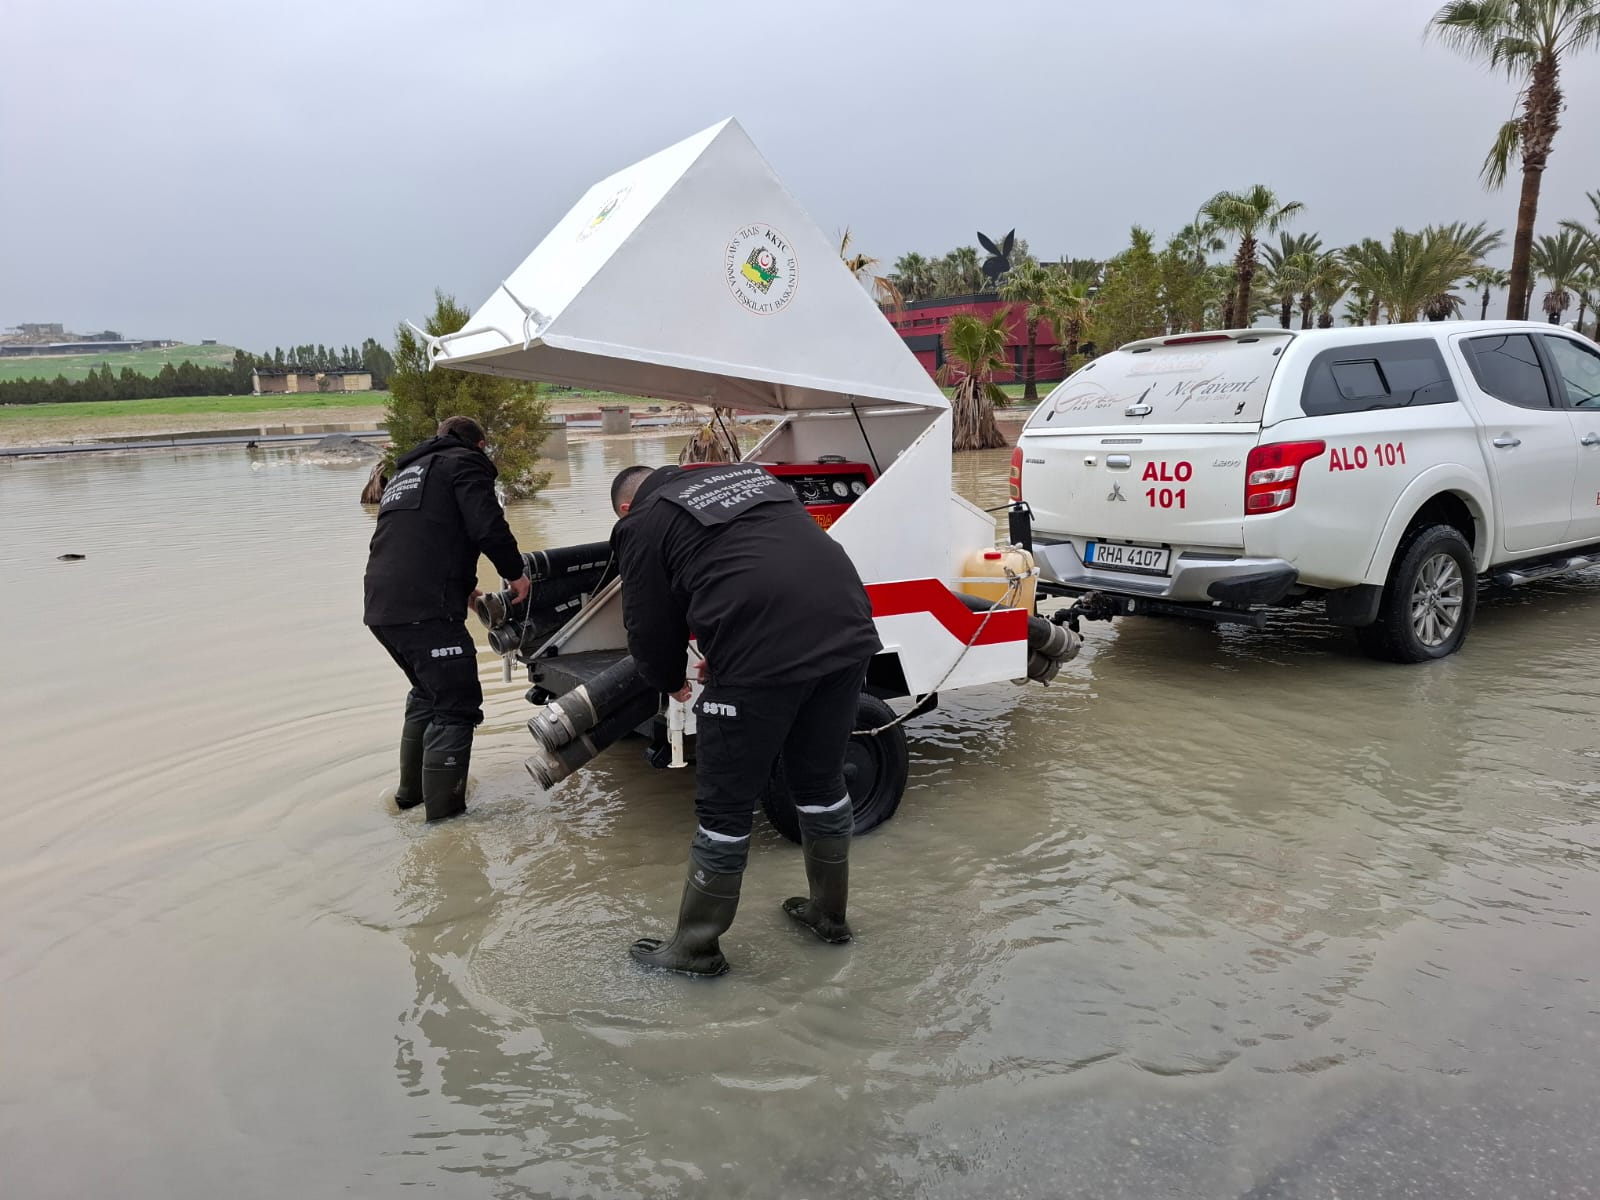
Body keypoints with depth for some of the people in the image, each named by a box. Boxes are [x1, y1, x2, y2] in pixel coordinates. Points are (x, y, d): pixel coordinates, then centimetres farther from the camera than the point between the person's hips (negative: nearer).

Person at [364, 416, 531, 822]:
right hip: (425, 609, -9)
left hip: (381, 608, 9)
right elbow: (487, 526, -12)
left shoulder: (406, 473, 30)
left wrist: (462, 587, 43)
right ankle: (442, 810, -1)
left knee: (429, 693, 27)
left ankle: (411, 789, 34)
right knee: (456, 706, -1)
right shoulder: (466, 462, 4)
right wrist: (516, 571, 3)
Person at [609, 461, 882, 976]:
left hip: (763, 657, -6)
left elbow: (651, 627, 10)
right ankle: (829, 913, 42)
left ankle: (696, 946, 26)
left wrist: (671, 681, 32)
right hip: (847, 634, 7)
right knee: (822, 779, 25)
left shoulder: (642, 524, 9)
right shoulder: (745, 474, 27)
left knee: (725, 804, 10)